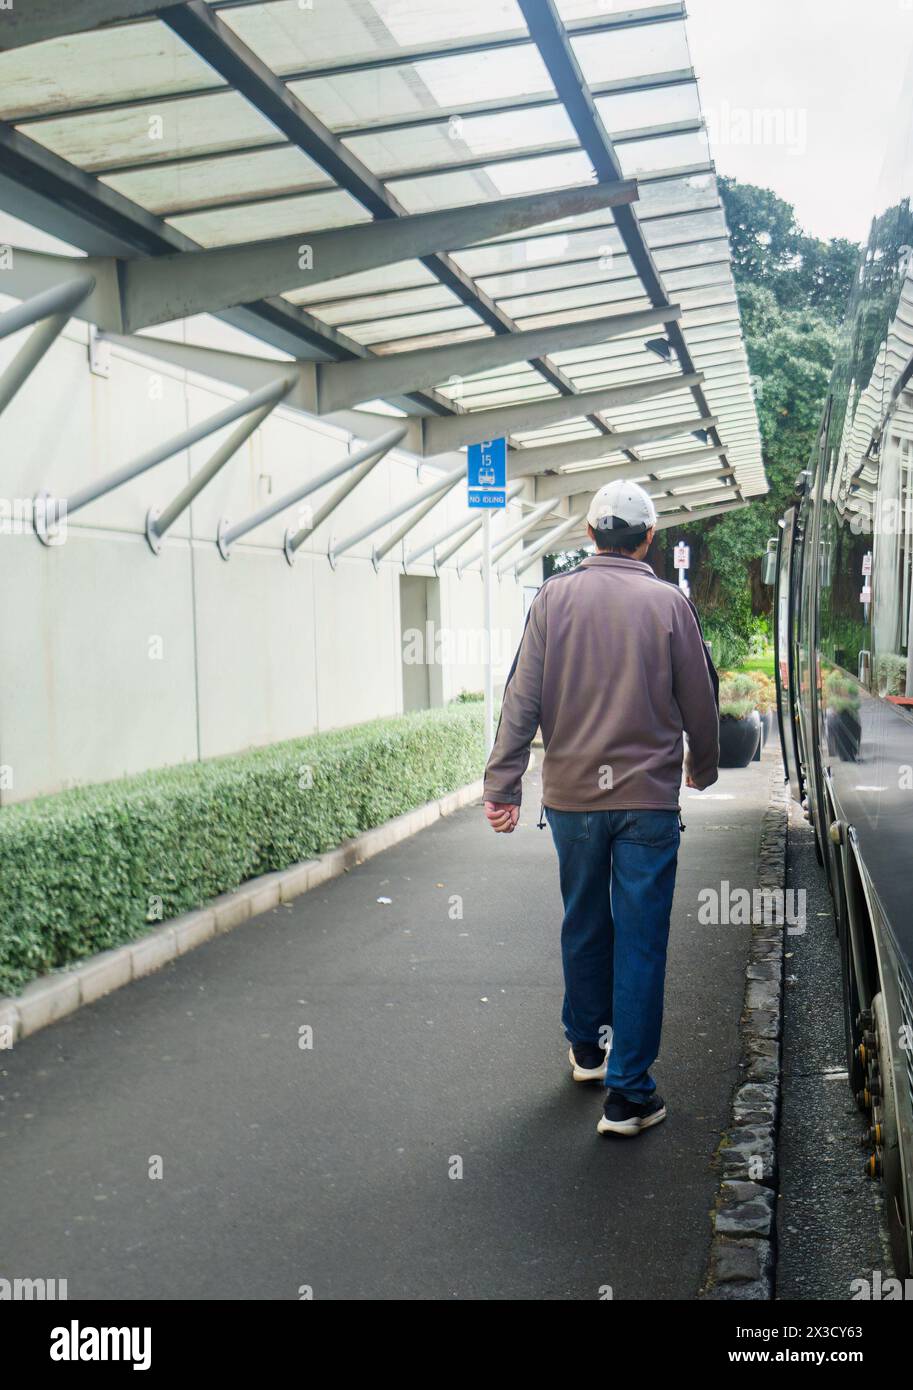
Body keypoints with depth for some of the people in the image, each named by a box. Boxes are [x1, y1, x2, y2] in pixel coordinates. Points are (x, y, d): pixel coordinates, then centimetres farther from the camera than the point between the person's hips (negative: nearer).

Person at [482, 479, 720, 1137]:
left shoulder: (555, 598, -1)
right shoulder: (670, 603, -4)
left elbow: (522, 698, -4)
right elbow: (701, 701, 2)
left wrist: (503, 784, 0)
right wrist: (703, 768, 20)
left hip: (572, 794, 2)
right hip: (649, 799, -2)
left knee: (584, 926, 19)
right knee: (640, 941, 2)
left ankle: (588, 1047, 36)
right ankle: (629, 1093, 4)